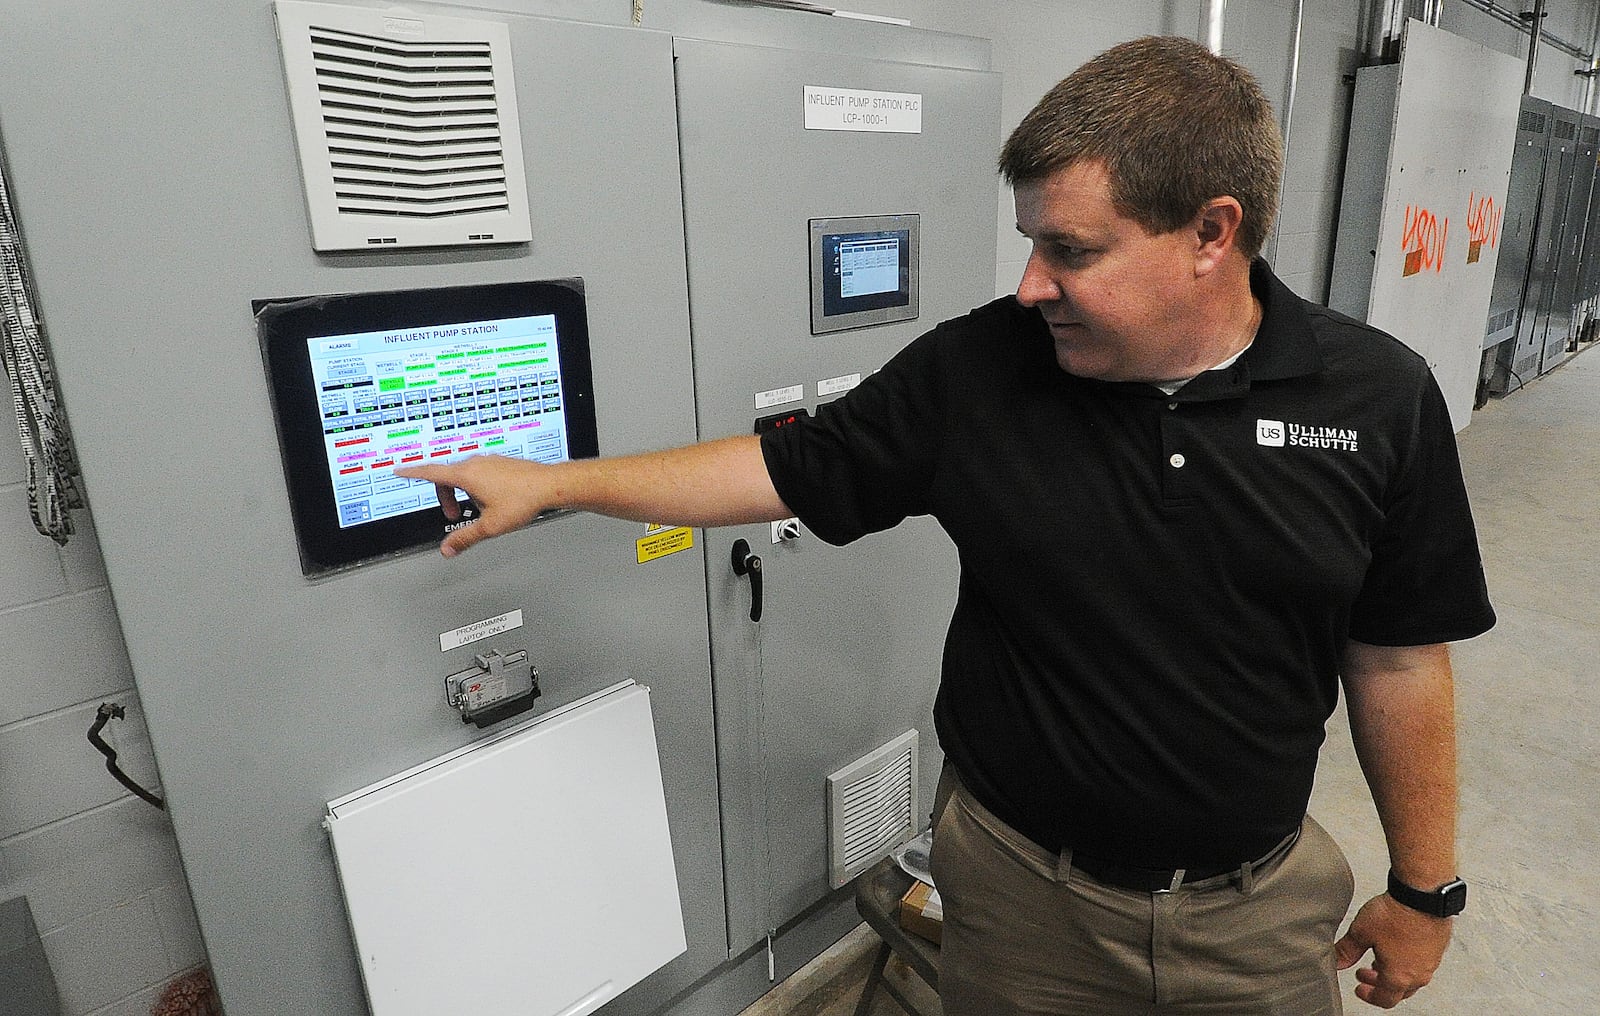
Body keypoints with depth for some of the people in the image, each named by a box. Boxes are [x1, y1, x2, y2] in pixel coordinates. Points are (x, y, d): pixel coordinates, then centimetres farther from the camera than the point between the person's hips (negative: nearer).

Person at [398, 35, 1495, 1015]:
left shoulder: (1382, 401, -12)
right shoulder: (973, 370, -14)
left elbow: (1399, 662, -3)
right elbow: (789, 467, -6)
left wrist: (1426, 887, 5)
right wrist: (552, 481, -5)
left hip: (1262, 901, 1)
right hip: (1022, 884, 0)